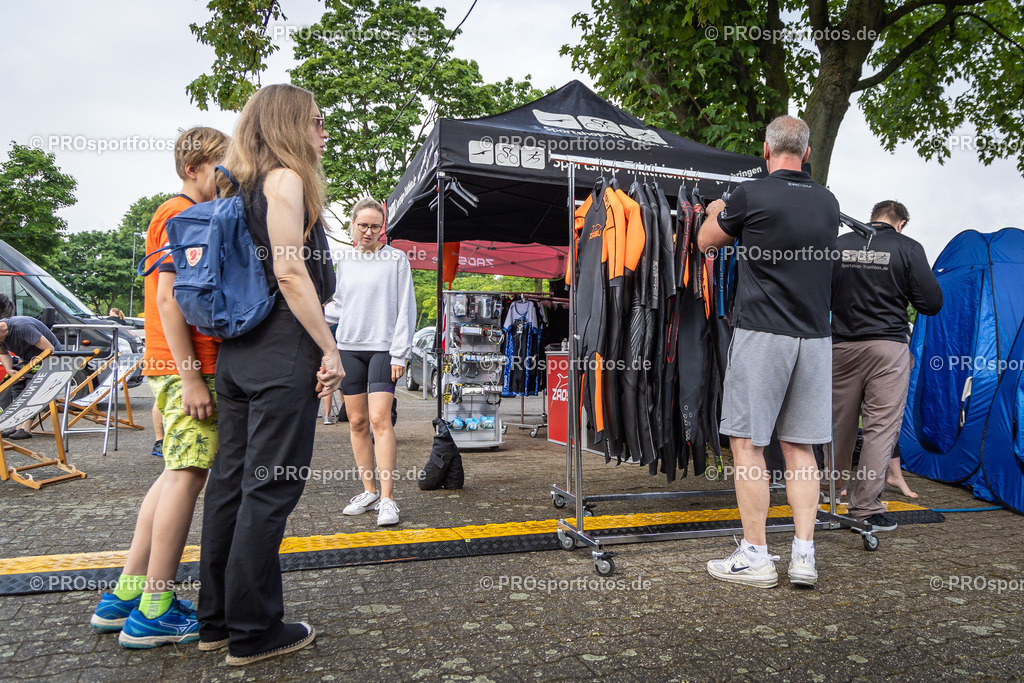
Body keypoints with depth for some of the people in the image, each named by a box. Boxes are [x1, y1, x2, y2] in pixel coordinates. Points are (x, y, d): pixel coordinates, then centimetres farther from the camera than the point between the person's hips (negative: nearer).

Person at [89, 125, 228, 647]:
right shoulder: (182, 215, -8)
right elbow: (168, 298, -18)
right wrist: (191, 377, -22)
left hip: (186, 367, 10)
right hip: (189, 367, -10)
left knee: (179, 472, 13)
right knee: (189, 474, -7)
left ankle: (125, 595, 21)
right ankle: (155, 611, 2)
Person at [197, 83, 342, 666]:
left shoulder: (243, 185, 19)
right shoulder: (285, 178, -7)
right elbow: (290, 272, -16)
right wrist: (330, 349, -14)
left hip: (238, 350, 9)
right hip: (283, 350, -9)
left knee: (233, 481, 12)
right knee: (271, 487, -2)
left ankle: (217, 619, 24)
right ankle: (254, 631, 9)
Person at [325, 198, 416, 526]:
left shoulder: (396, 259, 0)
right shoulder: (345, 260, 14)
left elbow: (406, 309, -2)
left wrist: (400, 353, -8)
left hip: (383, 348, -5)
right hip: (349, 347, 5)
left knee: (379, 419, -14)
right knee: (357, 422, 6)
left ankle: (387, 498, -10)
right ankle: (369, 492, 17)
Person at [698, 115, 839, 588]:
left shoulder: (750, 195, -7)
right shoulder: (828, 203, 10)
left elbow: (706, 240, 9)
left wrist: (715, 211, 31)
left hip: (762, 333, -5)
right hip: (814, 337, 6)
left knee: (747, 443, 2)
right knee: (799, 447, 10)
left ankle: (755, 557, 6)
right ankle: (803, 556, 11)